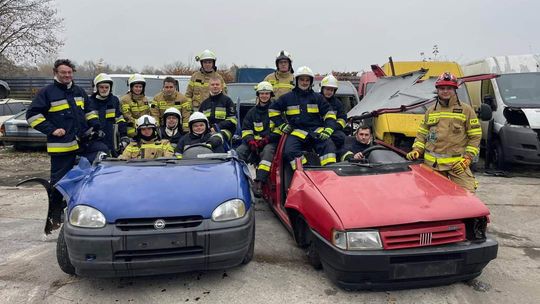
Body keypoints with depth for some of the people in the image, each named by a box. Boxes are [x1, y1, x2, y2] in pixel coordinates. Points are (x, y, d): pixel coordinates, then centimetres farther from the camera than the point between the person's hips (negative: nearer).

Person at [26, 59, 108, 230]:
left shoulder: (79, 92, 14)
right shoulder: (47, 92, -2)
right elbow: (32, 115, -5)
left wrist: (92, 129, 13)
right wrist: (51, 130, -12)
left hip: (84, 140, 5)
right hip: (61, 145, -5)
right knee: (59, 182, 2)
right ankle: (54, 217, 17)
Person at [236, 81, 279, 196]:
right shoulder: (252, 112, 19)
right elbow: (246, 129, 14)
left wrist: (267, 139, -12)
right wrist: (251, 141, -8)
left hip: (271, 142, -4)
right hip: (254, 141, 4)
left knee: (268, 151, -38)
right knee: (239, 152, -24)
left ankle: (259, 182, -47)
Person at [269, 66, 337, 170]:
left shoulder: (317, 97, 15)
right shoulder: (288, 97, 13)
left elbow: (329, 114, 13)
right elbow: (273, 110, 20)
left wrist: (328, 130, -4)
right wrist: (282, 125, 8)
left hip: (316, 130, 1)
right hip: (297, 132, 0)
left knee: (328, 146, -27)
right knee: (290, 151, -29)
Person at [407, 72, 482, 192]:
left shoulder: (466, 110, 3)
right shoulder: (431, 110, 14)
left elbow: (475, 136, 2)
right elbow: (422, 133, 18)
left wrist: (467, 158, -7)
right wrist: (417, 150, 2)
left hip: (457, 163, -3)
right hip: (432, 163, 3)